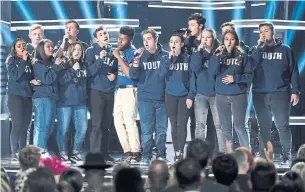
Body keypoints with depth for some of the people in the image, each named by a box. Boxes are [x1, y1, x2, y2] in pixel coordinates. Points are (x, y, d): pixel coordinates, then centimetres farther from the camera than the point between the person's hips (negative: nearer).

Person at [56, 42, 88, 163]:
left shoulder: (84, 66, 12)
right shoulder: (64, 65, 1)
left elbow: (87, 82, 18)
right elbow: (61, 80, -13)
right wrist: (73, 70, -14)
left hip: (80, 102, 4)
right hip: (65, 102, -4)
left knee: (82, 129, -1)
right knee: (63, 129, -4)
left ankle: (76, 152, 14)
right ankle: (63, 153, 8)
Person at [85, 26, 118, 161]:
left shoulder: (112, 51, 11)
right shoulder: (91, 51, -1)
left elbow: (117, 69, 21)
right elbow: (89, 72, -10)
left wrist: (115, 75, -1)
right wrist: (99, 59, -21)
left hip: (110, 91, 5)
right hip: (96, 91, -5)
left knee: (106, 125, 8)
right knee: (97, 124, -8)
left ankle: (105, 153, 14)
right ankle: (95, 154, -7)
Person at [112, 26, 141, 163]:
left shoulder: (132, 52, -10)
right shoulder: (119, 51, 13)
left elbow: (130, 73, -20)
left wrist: (118, 57, -18)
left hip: (130, 90, -9)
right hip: (120, 90, 9)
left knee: (129, 121, -13)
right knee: (118, 121, 7)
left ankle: (135, 153, -12)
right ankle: (127, 151, 12)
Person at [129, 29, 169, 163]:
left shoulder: (165, 55, 3)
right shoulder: (140, 55, 6)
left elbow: (164, 73, 0)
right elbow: (133, 75, -2)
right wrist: (136, 61, -14)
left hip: (161, 97, 0)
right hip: (145, 98, 0)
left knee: (162, 129, 2)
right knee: (146, 129, -2)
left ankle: (161, 155, 9)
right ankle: (146, 156, 3)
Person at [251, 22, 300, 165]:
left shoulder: (285, 50, 4)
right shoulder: (257, 50, 10)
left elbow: (293, 71, 3)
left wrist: (295, 91, -5)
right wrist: (260, 47, -12)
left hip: (280, 93, -2)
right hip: (260, 94, 2)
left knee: (282, 126, -3)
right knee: (264, 126, 8)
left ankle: (287, 156, 3)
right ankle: (263, 156, 13)